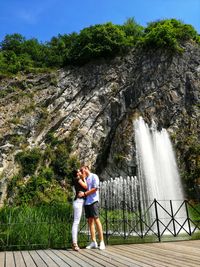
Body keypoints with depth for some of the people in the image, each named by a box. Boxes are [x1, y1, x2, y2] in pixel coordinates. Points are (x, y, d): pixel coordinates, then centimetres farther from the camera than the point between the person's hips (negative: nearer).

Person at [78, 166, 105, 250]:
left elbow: (95, 188, -12)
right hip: (86, 202, 7)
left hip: (93, 201, -7)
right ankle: (93, 242, 11)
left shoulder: (94, 176, -2)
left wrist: (84, 193, -14)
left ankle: (101, 242, -1)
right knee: (90, 221, 6)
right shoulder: (85, 179, 19)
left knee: (96, 220, -7)